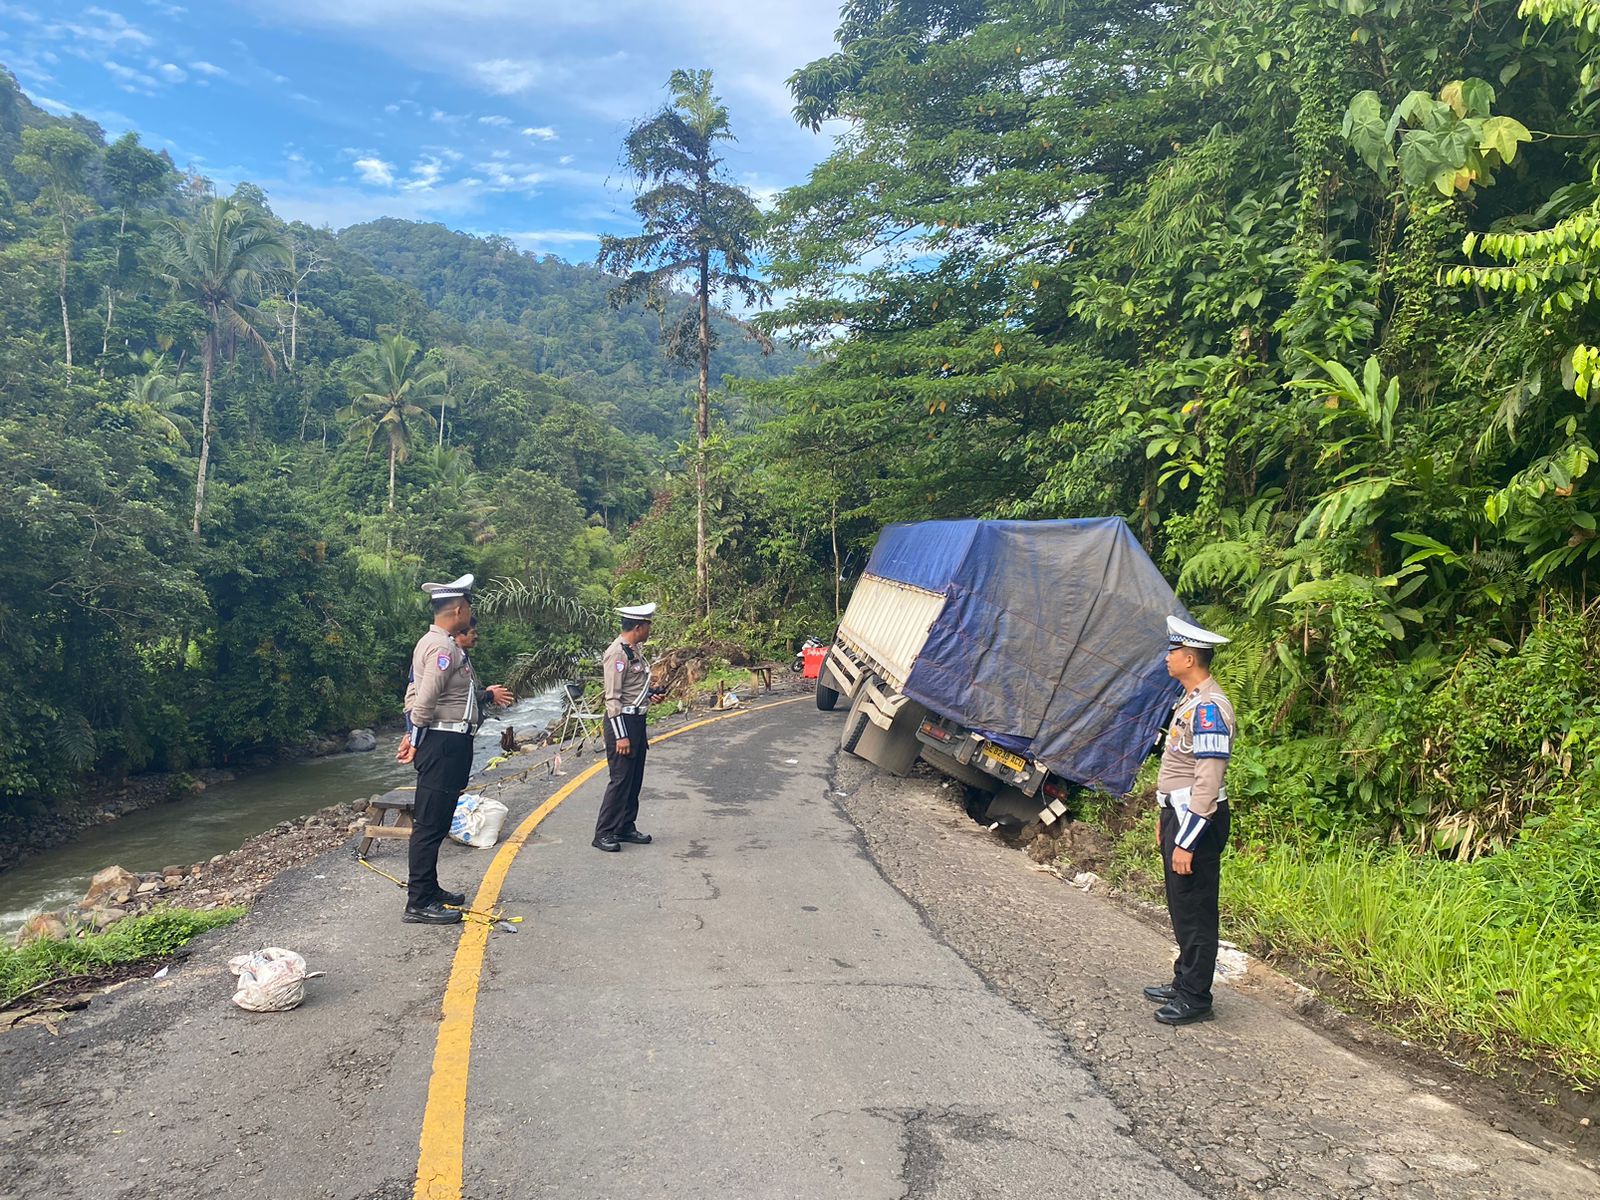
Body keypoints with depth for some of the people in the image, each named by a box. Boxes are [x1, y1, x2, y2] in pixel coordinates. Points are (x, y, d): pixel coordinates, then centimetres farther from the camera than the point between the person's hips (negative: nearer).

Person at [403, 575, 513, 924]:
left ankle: (429, 889, 30)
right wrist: (416, 738, -9)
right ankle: (419, 904, 2)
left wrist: (485, 695, 25)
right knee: (430, 824, -4)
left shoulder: (438, 643, 15)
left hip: (448, 745, 11)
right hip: (444, 744, -11)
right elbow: (424, 703, -23)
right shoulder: (443, 647, -18)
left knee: (434, 822, 18)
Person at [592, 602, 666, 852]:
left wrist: (650, 693, 7)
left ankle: (626, 827, 24)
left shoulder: (634, 651, 11)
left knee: (635, 779, 14)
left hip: (637, 720, 10)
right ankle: (603, 834, 3)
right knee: (621, 779, -5)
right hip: (622, 721, -10)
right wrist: (621, 736, -21)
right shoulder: (617, 654, -18)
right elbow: (612, 698, -20)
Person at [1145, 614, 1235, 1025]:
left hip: (1197, 821, -10)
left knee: (1195, 912, 0)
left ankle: (1195, 999, 11)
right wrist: (1166, 820, 24)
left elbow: (1208, 781, -24)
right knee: (1180, 907, 19)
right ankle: (1183, 982, 31)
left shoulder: (1209, 707, -21)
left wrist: (1186, 842, -23)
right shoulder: (1192, 701, 12)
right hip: (1179, 814, 10)